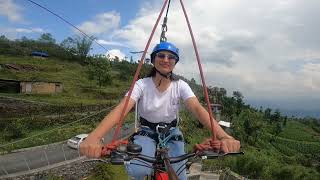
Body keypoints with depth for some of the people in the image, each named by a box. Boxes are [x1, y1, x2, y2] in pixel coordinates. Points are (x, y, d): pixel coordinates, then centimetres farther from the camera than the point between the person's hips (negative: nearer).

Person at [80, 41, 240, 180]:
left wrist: (224, 136, -45)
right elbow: (120, 109, -31)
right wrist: (93, 137, -49)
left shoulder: (180, 86, -13)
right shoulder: (142, 84, -17)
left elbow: (198, 109, -27)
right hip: (146, 132, -1)